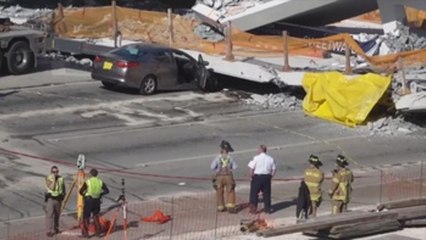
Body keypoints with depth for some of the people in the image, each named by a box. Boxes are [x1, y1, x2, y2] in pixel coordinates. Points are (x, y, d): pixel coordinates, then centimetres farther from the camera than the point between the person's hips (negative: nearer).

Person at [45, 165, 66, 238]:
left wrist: (64, 199, 12)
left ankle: (55, 229, 28)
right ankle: (48, 231, -11)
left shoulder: (61, 179, 3)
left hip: (58, 199, 4)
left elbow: (63, 189, 13)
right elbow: (52, 188, -22)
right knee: (50, 215, -9)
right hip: (51, 198, -4)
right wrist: (53, 179, -22)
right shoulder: (48, 179, -8)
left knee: (57, 215, 13)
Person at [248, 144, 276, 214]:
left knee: (254, 193, 6)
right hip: (267, 177, 4)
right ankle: (268, 209, 14)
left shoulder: (256, 158, -10)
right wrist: (270, 177, 12)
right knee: (266, 193, 11)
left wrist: (252, 176, 0)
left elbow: (251, 168, -12)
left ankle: (253, 208, 6)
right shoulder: (270, 159, 4)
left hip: (257, 177, -4)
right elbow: (274, 169, 6)